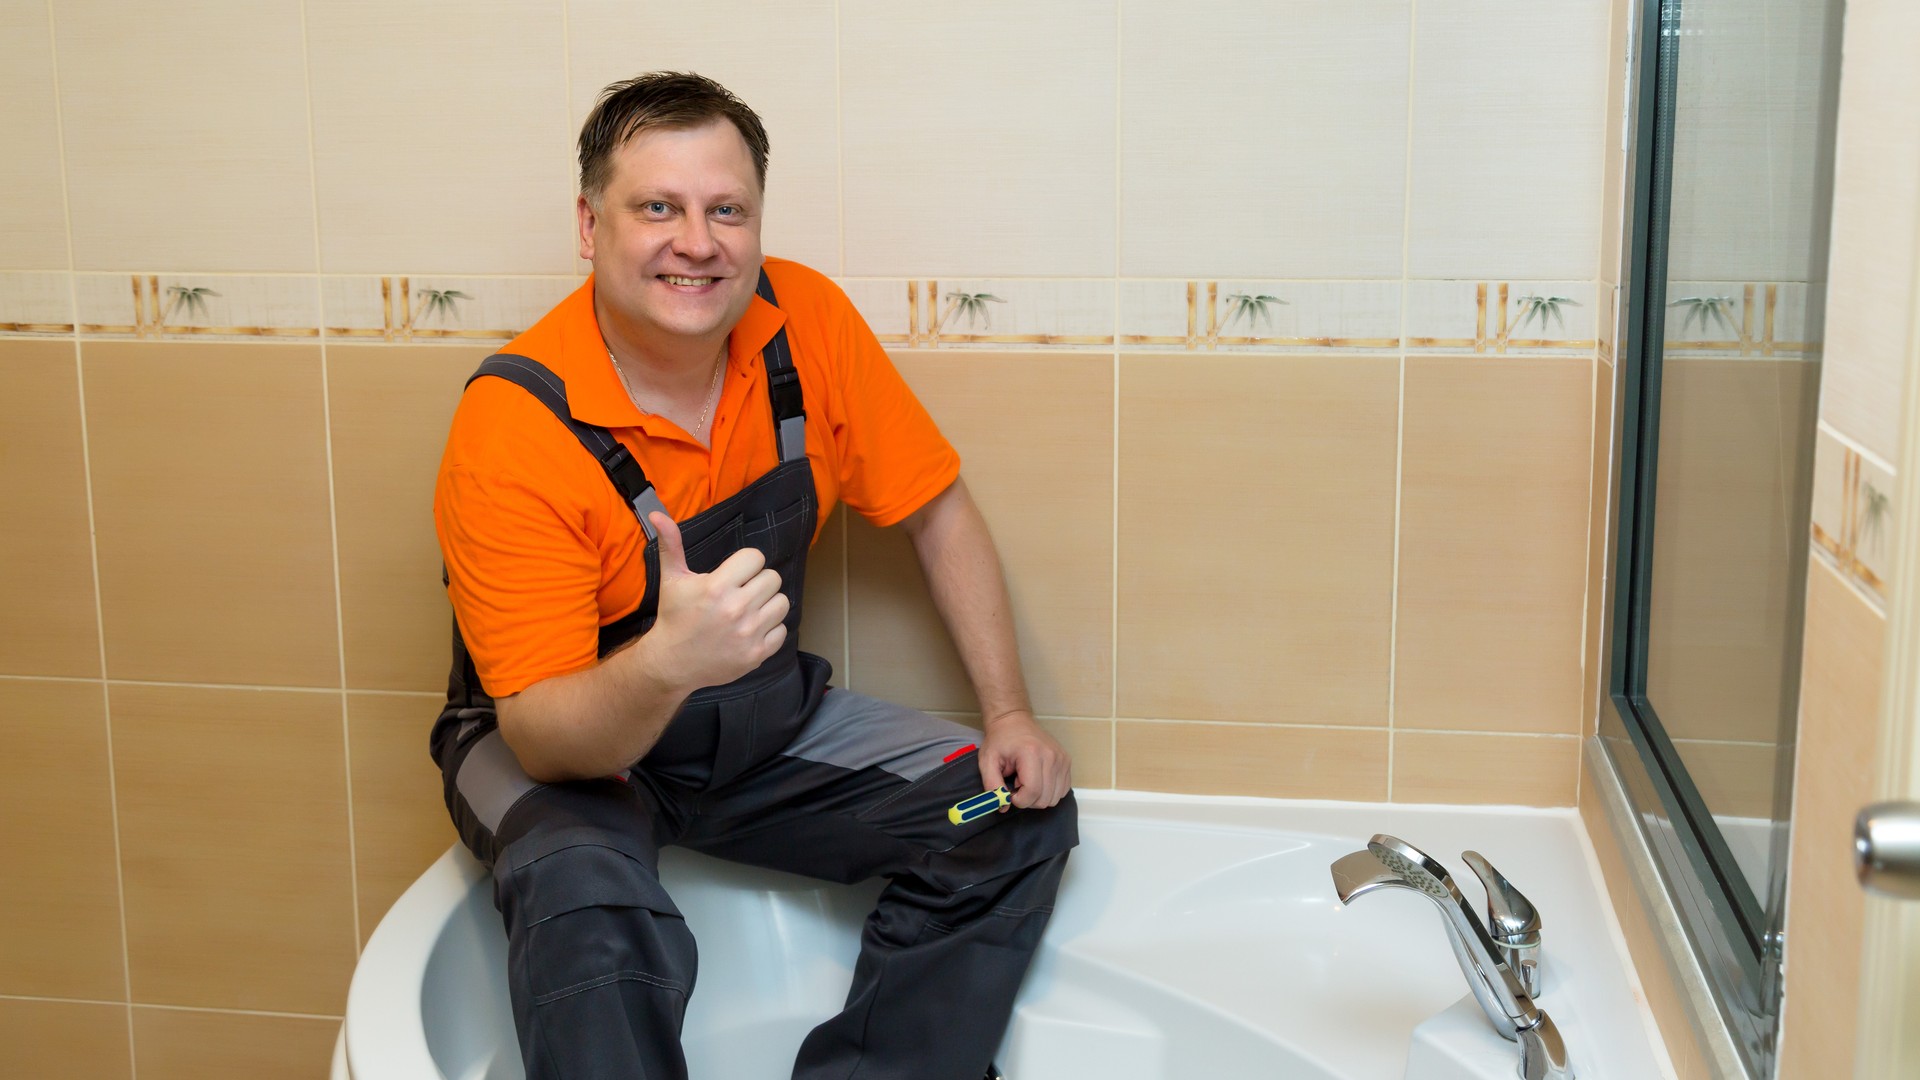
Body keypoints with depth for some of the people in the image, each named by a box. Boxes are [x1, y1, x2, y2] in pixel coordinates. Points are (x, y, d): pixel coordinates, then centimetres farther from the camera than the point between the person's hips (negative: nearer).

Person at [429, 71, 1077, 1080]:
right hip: (570, 742, -5)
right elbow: (543, 739, -27)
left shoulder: (806, 321, -12)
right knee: (589, 905, -37)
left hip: (768, 719, 5)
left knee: (1021, 819, -9)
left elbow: (937, 514, 1)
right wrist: (663, 665, -49)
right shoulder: (512, 427, -25)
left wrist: (1009, 716, -6)